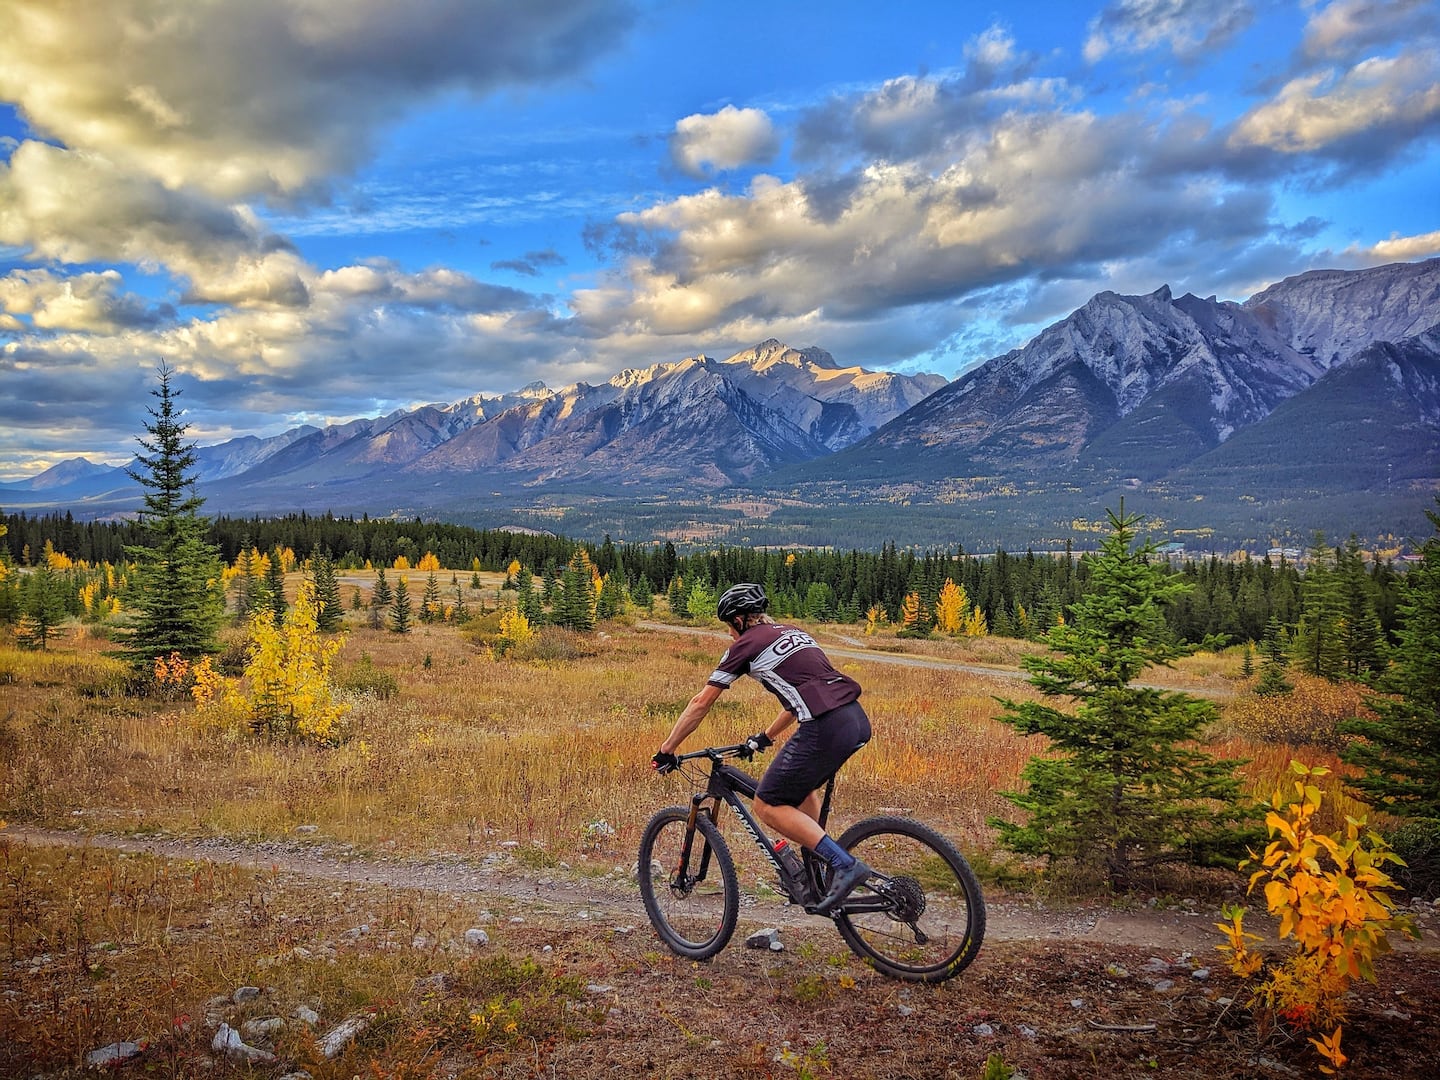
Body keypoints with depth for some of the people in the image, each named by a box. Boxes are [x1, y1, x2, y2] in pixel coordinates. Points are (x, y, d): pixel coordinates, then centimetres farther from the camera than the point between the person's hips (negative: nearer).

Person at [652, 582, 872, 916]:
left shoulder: (746, 645, 5)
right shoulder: (793, 632, 26)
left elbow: (700, 703, 8)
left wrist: (667, 751, 17)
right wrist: (765, 737, 44)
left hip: (825, 728, -9)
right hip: (857, 719, 9)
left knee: (768, 806, 2)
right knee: (802, 784, 31)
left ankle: (845, 864, -7)